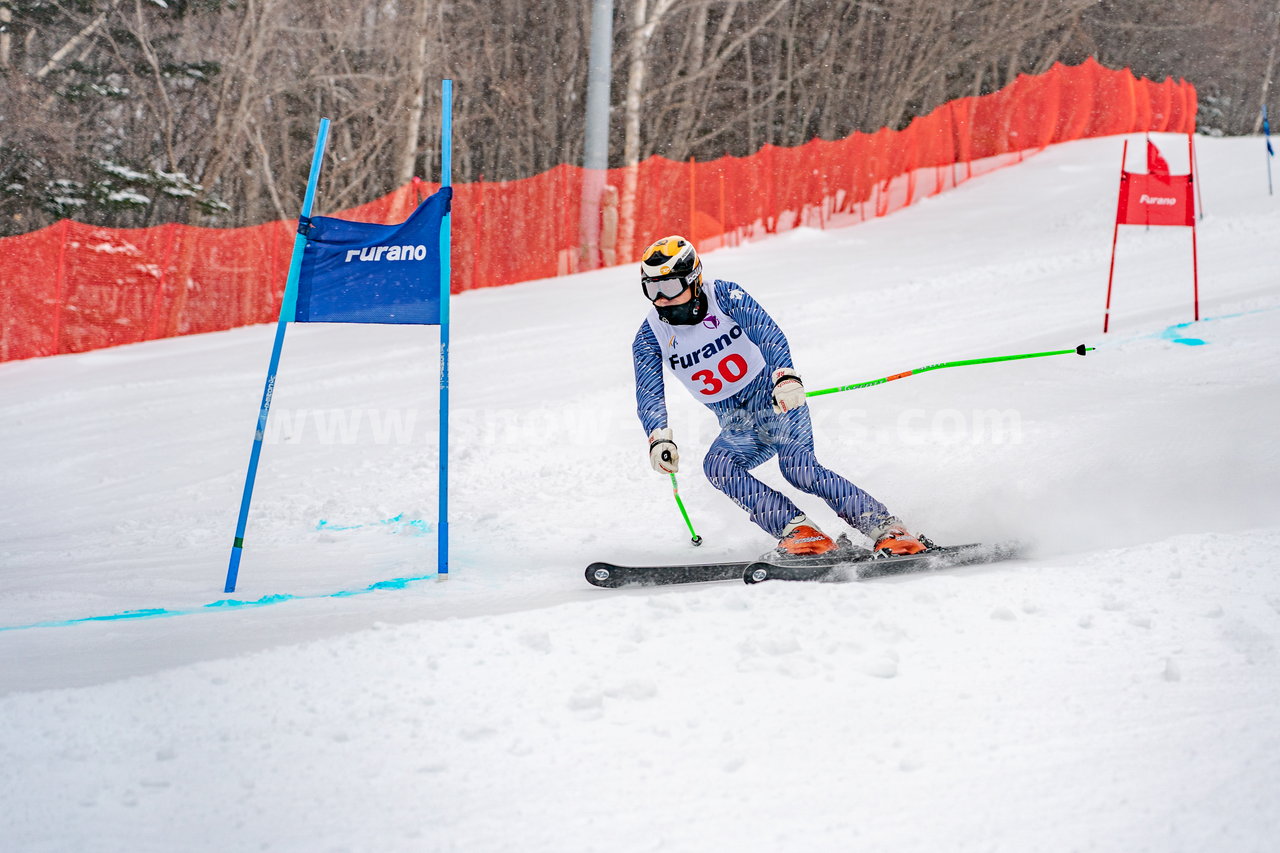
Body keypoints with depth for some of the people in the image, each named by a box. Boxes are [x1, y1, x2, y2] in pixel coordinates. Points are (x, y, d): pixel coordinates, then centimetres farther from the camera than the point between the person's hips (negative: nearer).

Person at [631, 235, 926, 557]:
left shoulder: (724, 296, -12)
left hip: (775, 400, -4)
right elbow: (649, 396, -11)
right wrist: (659, 438, -32)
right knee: (717, 465, -29)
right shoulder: (650, 338, -4)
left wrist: (786, 376, -42)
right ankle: (794, 528, -34)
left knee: (797, 466, -30)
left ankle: (885, 527, -29)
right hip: (738, 428, 4)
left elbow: (769, 334, -22)